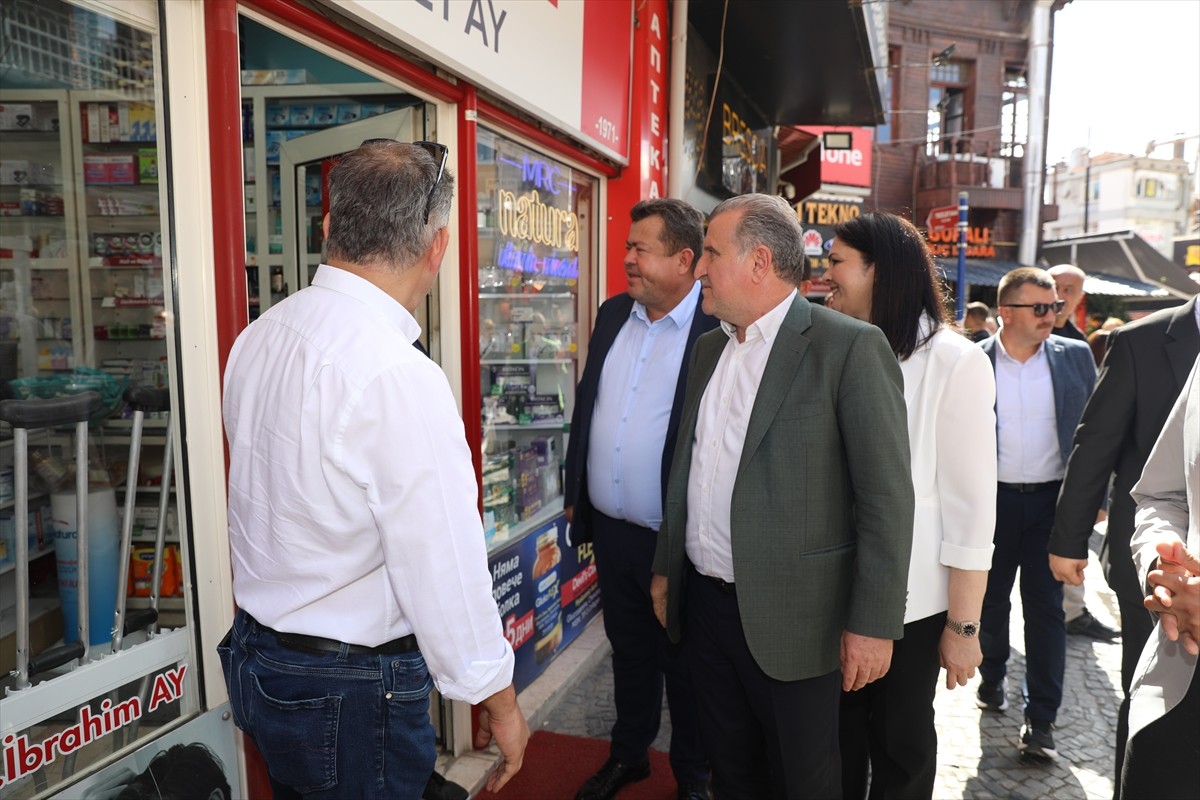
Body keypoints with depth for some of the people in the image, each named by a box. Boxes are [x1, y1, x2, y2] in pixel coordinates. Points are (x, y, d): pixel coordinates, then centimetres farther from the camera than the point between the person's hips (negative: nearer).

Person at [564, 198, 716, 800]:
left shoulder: (720, 328, -16)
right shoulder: (613, 315, 5)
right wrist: (575, 492, 14)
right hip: (611, 529, 6)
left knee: (685, 662, 14)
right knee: (628, 650, 23)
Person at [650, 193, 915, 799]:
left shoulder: (851, 347, -12)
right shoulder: (707, 348, 9)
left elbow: (886, 495, -14)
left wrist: (872, 624, -14)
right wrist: (665, 568, 17)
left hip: (790, 617, -6)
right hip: (703, 605, 6)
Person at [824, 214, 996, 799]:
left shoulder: (955, 362, -12)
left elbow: (971, 505, -11)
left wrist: (964, 627, -9)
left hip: (911, 607, -3)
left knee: (901, 747, 17)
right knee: (839, 738, 19)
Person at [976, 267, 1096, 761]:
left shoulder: (1075, 356, 0)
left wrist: (1093, 496, 2)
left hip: (1052, 499, 1)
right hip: (992, 499, 0)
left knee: (1046, 607, 4)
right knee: (990, 599, 15)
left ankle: (1041, 719, 13)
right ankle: (992, 677, 39)